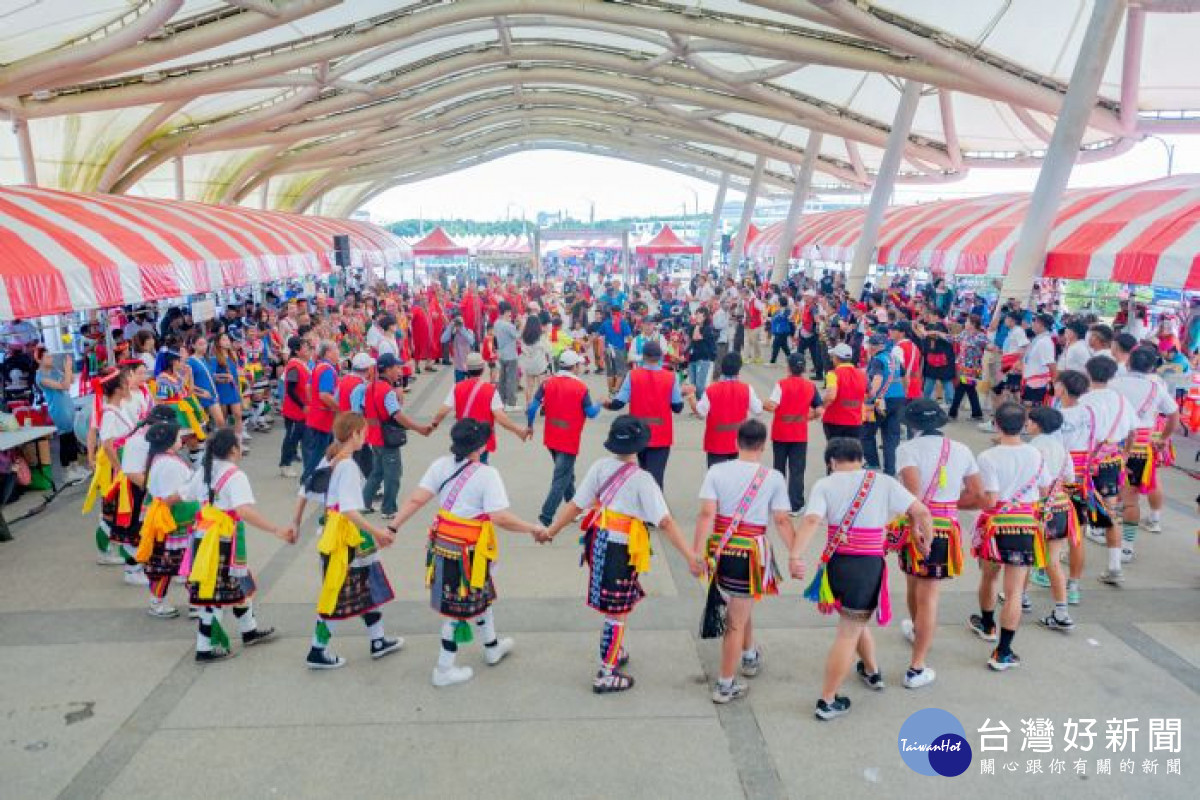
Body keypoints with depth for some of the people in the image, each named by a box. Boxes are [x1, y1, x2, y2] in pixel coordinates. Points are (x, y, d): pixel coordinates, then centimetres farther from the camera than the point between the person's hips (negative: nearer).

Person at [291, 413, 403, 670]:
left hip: (331, 529, 9)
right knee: (336, 594, 4)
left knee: (367, 585, 17)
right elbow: (349, 510, -29)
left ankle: (378, 641, 28)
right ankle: (317, 652, 17)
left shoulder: (328, 460, 6)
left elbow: (304, 492, 13)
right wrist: (375, 531, -27)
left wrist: (296, 522, 24)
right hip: (343, 535, -9)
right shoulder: (348, 466, -20)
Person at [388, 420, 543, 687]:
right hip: (468, 552, -7)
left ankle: (493, 647, 46)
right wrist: (533, 529, -12)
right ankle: (444, 670, 22)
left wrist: (393, 527, -5)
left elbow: (416, 500, -9)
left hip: (442, 544, 7)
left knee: (481, 595, 26)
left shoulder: (441, 465, -3)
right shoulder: (487, 475, -19)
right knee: (460, 608, 9)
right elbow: (500, 518, -24)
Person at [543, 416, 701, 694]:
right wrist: (690, 556, -21)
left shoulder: (600, 467, -3)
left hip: (597, 541, 6)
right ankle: (605, 676, 17)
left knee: (622, 603, 26)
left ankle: (617, 652, 43)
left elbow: (575, 505, -2)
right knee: (616, 612, 7)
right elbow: (665, 522, -21)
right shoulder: (642, 479, -16)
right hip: (621, 549, -6)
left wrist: (551, 531, 8)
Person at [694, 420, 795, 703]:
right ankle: (725, 686, 16)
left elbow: (707, 514, -11)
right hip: (751, 553, -3)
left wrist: (696, 552, -11)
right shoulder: (773, 478, -7)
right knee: (736, 621, 7)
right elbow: (782, 521, -7)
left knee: (740, 608, 28)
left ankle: (750, 656, 50)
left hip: (718, 550, 3)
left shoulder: (716, 471, -5)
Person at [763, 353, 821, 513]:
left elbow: (771, 406, -20)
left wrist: (761, 404, 0)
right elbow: (818, 412, -2)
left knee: (779, 469, 15)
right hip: (800, 435, 1)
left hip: (780, 434, -1)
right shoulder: (811, 386, -1)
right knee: (797, 471, 3)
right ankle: (795, 506, 1)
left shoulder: (781, 384, -11)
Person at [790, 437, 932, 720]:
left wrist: (795, 555, -27)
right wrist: (926, 544, 14)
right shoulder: (884, 482, 1)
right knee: (848, 633, 9)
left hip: (836, 564, 1)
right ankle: (827, 701, 14)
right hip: (869, 566, -1)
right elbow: (921, 512, -3)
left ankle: (872, 671, 48)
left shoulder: (824, 485, -1)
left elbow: (811, 520, -18)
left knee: (853, 622, 28)